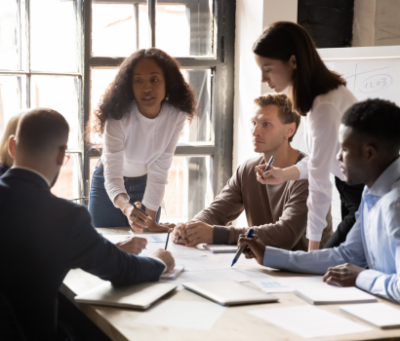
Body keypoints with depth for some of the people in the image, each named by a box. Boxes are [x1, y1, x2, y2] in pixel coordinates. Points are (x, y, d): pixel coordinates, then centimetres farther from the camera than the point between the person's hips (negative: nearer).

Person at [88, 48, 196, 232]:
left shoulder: (176, 116, -23)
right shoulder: (119, 117, -31)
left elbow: (159, 172, -20)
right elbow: (112, 175, -36)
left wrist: (151, 221, -24)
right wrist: (127, 208, -56)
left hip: (145, 186, 2)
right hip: (109, 185, -2)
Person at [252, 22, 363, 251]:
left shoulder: (325, 106, -27)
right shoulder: (319, 92, 1)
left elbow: (320, 184, -25)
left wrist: (313, 248, -19)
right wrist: (285, 174, 0)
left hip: (367, 196, -8)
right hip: (352, 191, 8)